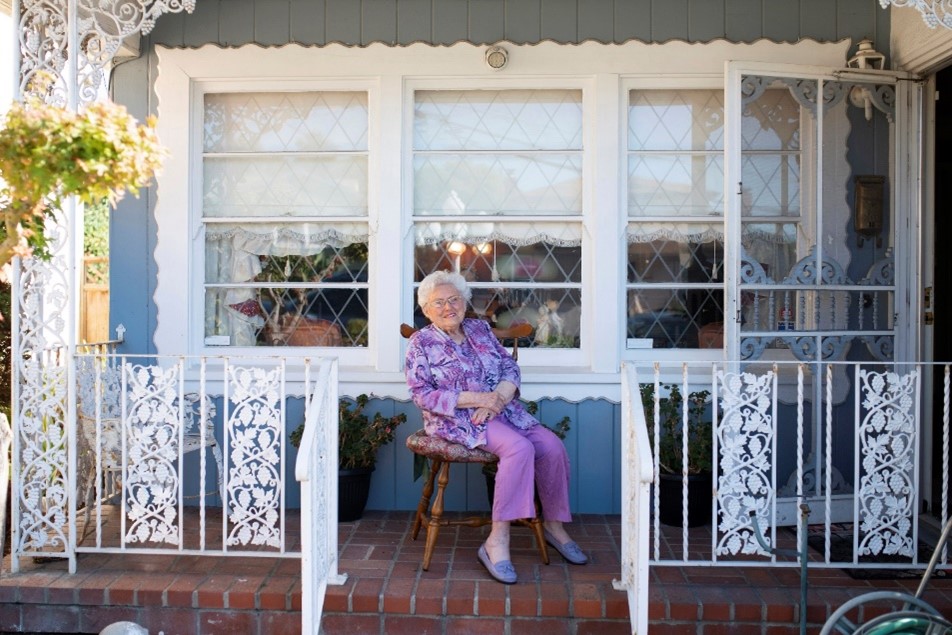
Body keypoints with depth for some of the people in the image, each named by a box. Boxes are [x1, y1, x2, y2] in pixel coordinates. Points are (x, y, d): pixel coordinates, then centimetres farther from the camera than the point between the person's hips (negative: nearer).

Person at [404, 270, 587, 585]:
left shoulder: (480, 329, 14)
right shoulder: (421, 342, 0)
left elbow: (510, 367, 8)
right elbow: (422, 395, -9)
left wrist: (497, 398, -14)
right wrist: (476, 398, -17)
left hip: (501, 409, 6)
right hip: (457, 419, -6)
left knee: (553, 446, -17)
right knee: (520, 447, -32)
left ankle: (553, 525, 3)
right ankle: (497, 541, -28)